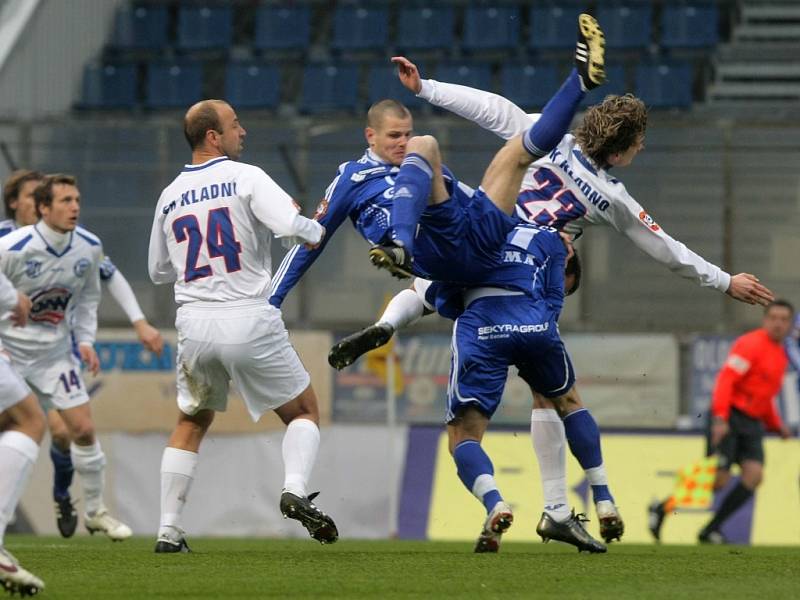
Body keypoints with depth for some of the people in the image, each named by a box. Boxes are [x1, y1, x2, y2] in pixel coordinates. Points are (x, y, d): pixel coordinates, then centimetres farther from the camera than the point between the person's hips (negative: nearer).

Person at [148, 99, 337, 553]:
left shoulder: (170, 196, 11)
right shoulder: (246, 178, -5)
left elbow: (158, 270, 21)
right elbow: (291, 226, -19)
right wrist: (317, 230, 2)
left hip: (195, 326, 4)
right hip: (249, 321, -4)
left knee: (192, 424, 23)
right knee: (304, 413, 12)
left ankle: (169, 531, 13)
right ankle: (296, 490, -15)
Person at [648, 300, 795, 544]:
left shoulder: (781, 355, 18)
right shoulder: (752, 344, -10)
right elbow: (726, 378, -19)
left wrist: (776, 425, 20)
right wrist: (720, 418, -27)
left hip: (752, 423, 8)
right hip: (729, 420, -8)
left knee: (754, 475, -11)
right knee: (719, 479, -11)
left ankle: (711, 531, -3)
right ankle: (662, 508, 8)